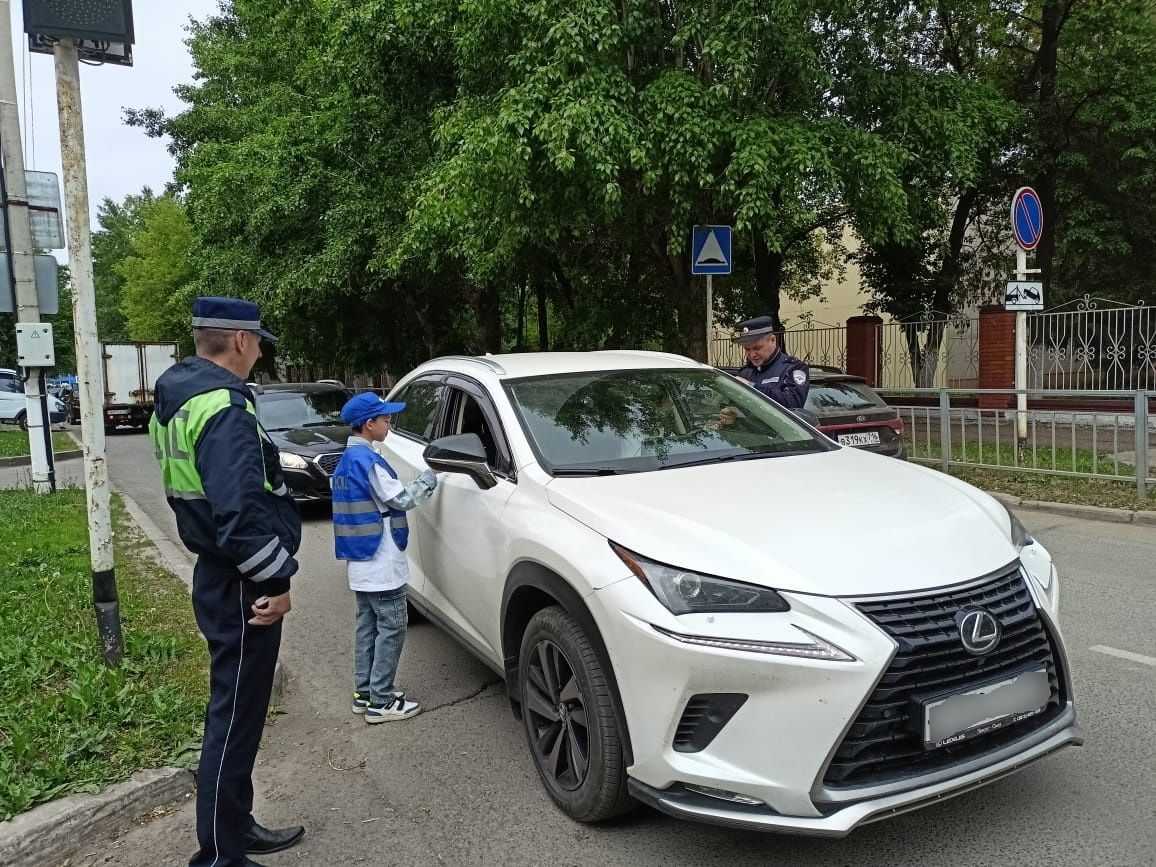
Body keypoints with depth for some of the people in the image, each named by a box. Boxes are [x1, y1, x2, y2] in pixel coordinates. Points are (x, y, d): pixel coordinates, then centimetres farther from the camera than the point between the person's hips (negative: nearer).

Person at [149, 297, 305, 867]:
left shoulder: (178, 397, 11)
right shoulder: (224, 407, -22)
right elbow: (240, 509, -30)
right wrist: (276, 579, -20)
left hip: (218, 577, 11)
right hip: (240, 586, -11)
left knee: (235, 711, 21)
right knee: (234, 719, 1)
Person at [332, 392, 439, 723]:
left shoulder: (346, 460, 12)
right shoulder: (369, 461, -18)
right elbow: (401, 499, -14)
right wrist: (430, 475, -4)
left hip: (360, 563, 10)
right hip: (381, 564, -9)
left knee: (368, 626, 15)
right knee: (392, 627, -2)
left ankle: (364, 692, 22)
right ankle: (380, 701, 2)